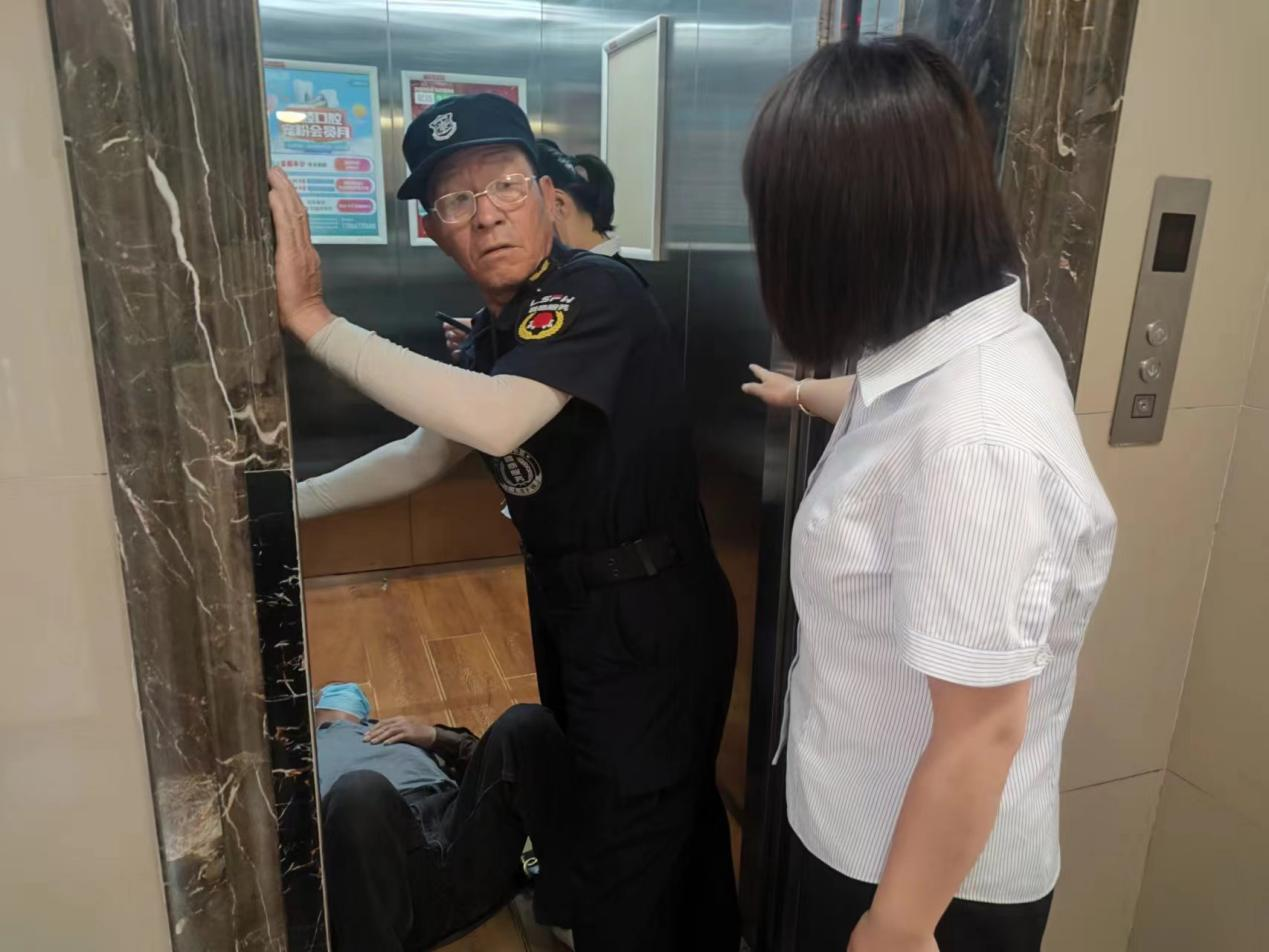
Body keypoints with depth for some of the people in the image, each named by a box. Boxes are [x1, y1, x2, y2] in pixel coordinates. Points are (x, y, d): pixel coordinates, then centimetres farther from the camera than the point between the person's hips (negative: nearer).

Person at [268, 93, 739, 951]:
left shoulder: (596, 294, -21)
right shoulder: (500, 323, 7)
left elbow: (496, 422, -37)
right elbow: (424, 453, 15)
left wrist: (313, 318, -33)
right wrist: (288, 502, 11)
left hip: (650, 618, -9)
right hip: (570, 601, 9)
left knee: (632, 856, 5)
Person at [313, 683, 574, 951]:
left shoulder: (397, 730, 41)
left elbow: (485, 761, 28)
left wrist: (438, 736, 14)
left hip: (462, 829, 3)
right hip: (381, 847, -3)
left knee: (527, 722, -21)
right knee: (359, 790, -37)